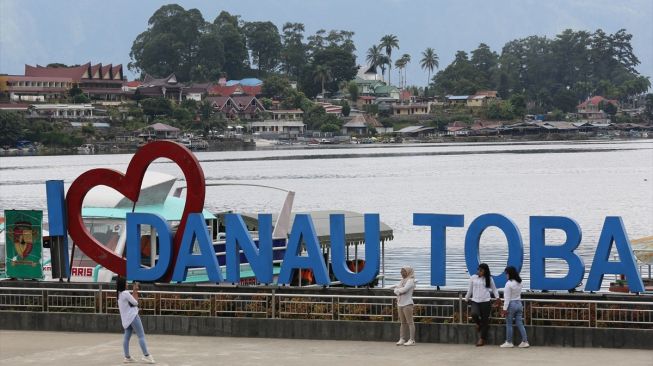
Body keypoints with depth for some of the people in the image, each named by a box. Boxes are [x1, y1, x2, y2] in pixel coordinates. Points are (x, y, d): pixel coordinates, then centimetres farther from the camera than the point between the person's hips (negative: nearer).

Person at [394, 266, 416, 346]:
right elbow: (395, 290, 11)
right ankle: (402, 339, 10)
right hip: (400, 304, 8)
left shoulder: (410, 280, -7)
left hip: (407, 304, -8)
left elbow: (404, 289, -19)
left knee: (410, 322, -7)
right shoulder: (402, 281, 18)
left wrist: (398, 290, 0)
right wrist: (400, 291, -10)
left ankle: (412, 340, -9)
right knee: (403, 323, 9)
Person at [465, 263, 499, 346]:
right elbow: (470, 290, 17)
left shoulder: (489, 279, 4)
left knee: (485, 320, 0)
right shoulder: (473, 278, 7)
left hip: (486, 302, -1)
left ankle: (482, 339, 11)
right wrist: (466, 299, 21)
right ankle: (478, 324, 10)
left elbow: (494, 289, 12)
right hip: (475, 301, 1)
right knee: (474, 314, -27)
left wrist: (497, 297, -1)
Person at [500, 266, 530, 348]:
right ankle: (525, 341, 4)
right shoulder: (519, 283, 7)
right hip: (519, 304, 7)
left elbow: (507, 297, -16)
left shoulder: (509, 283, -16)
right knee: (520, 323, 8)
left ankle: (509, 342, 10)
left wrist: (505, 308, -13)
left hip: (511, 304, -7)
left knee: (509, 324, 4)